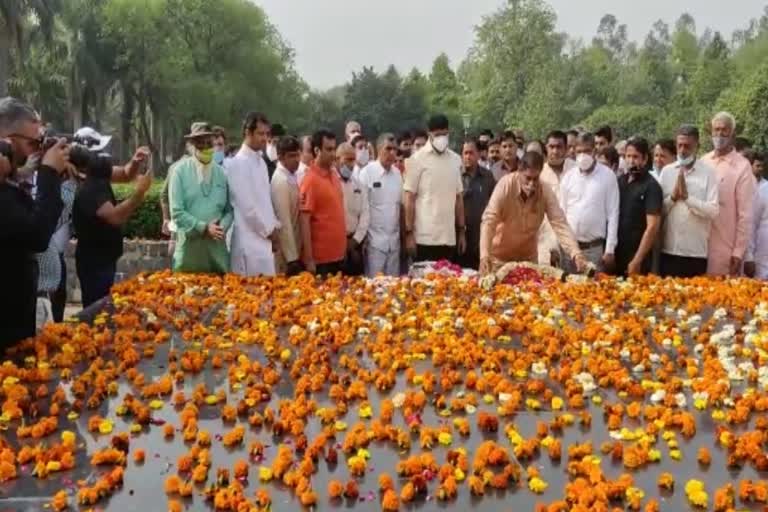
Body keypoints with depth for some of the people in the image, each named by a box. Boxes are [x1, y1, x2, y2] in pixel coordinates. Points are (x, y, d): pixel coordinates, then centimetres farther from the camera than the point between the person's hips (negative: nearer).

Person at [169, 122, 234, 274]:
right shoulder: (180, 170, -3)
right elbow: (177, 211, -8)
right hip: (189, 245, -3)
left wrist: (222, 227, -11)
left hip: (217, 246, 3)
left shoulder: (222, 173, 7)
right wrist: (203, 227, -15)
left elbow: (230, 209, 9)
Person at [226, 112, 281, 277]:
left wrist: (274, 227, 7)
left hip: (265, 238, 8)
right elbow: (247, 206, -16)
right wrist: (269, 230, -7)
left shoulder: (261, 161, 14)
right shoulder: (238, 163, -12)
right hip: (250, 240, -8)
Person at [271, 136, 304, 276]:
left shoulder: (291, 177, 8)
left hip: (293, 250, 8)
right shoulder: (281, 181, -17)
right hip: (286, 254, -8)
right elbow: (284, 222, -20)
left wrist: (296, 254, 13)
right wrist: (292, 258, -20)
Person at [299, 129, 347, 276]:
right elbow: (304, 221, -15)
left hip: (338, 254, 7)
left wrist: (343, 247, 14)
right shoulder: (310, 180, -12)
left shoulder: (335, 175, 9)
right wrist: (309, 259, -18)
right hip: (320, 257, -7)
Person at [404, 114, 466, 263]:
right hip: (424, 238, -4)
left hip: (449, 238, 4)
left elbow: (458, 198, 15)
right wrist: (409, 233, -9)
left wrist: (462, 231, 11)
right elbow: (410, 199, -4)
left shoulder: (455, 160, 10)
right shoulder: (418, 159, -3)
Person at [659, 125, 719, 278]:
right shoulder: (666, 171, 7)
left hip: (697, 251, -2)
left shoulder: (708, 172, -1)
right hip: (669, 249, 2)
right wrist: (673, 197, -11)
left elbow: (713, 210, -9)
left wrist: (687, 197, -17)